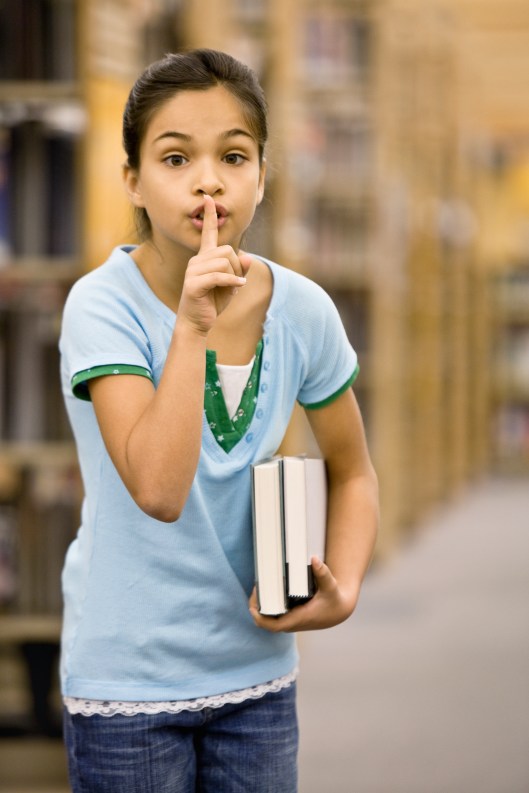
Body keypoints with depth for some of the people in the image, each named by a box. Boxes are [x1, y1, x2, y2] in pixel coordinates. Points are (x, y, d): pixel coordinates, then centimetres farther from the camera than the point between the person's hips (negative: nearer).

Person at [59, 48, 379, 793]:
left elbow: (352, 471, 10)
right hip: (128, 673, -4)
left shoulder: (303, 310, -5)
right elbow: (158, 490, -28)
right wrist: (192, 325, -32)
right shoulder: (105, 305, -18)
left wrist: (343, 588, -7)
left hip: (257, 667, 4)